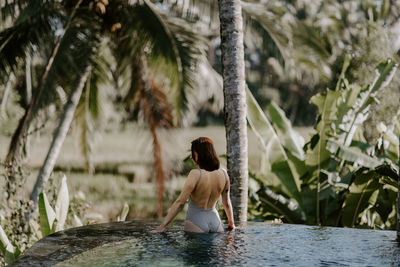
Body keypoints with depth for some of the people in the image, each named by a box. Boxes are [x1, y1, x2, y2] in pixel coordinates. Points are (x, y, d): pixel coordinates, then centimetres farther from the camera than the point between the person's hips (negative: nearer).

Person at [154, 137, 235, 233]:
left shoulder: (196, 174, -17)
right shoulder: (223, 173, -2)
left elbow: (180, 202, -17)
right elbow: (226, 202, 9)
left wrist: (163, 225, -13)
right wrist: (231, 222, 25)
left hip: (196, 224, -4)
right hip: (215, 221, 5)